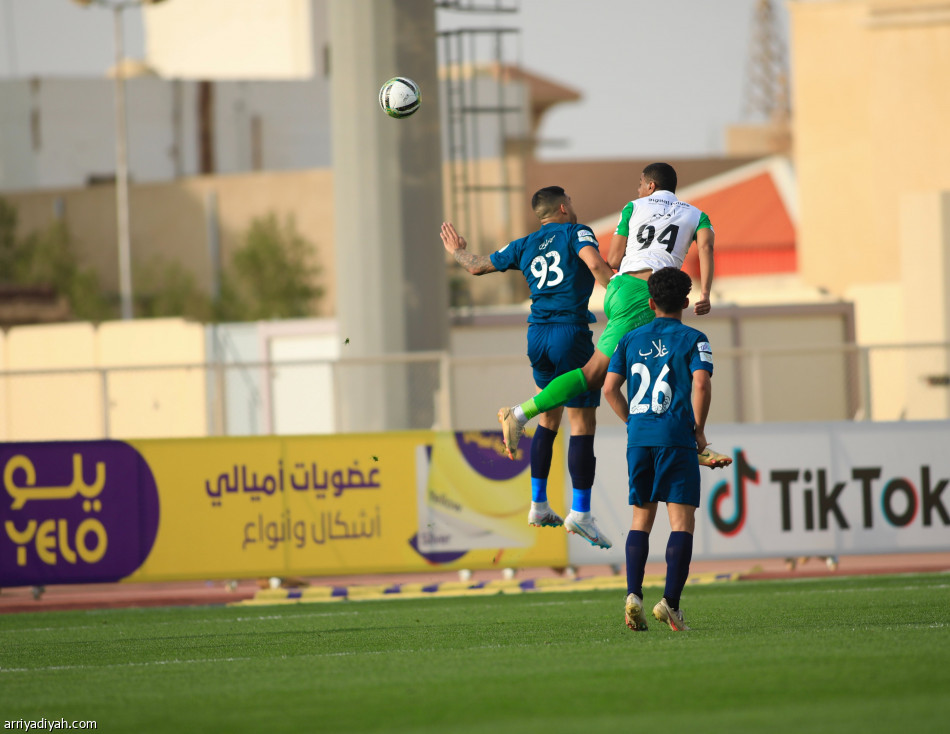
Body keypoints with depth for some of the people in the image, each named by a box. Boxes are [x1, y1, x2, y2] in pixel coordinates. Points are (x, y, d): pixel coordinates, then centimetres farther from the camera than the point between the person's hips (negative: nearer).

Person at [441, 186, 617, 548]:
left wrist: (458, 250, 47)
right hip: (571, 334, -6)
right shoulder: (577, 233, 1)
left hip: (537, 337, 6)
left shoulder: (524, 246, 15)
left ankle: (539, 505, 21)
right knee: (582, 424, -4)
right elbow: (595, 265, -20)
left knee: (549, 419, 20)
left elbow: (478, 266, 26)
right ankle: (580, 512, -11)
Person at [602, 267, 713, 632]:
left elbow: (610, 387, 8)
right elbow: (701, 383, -13)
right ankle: (671, 602, -12)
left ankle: (633, 594, -1)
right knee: (682, 522, -2)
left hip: (638, 438, 4)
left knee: (641, 520, 14)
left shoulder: (631, 339, 13)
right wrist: (699, 430, -1)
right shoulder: (693, 340, 1)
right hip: (676, 437, -4)